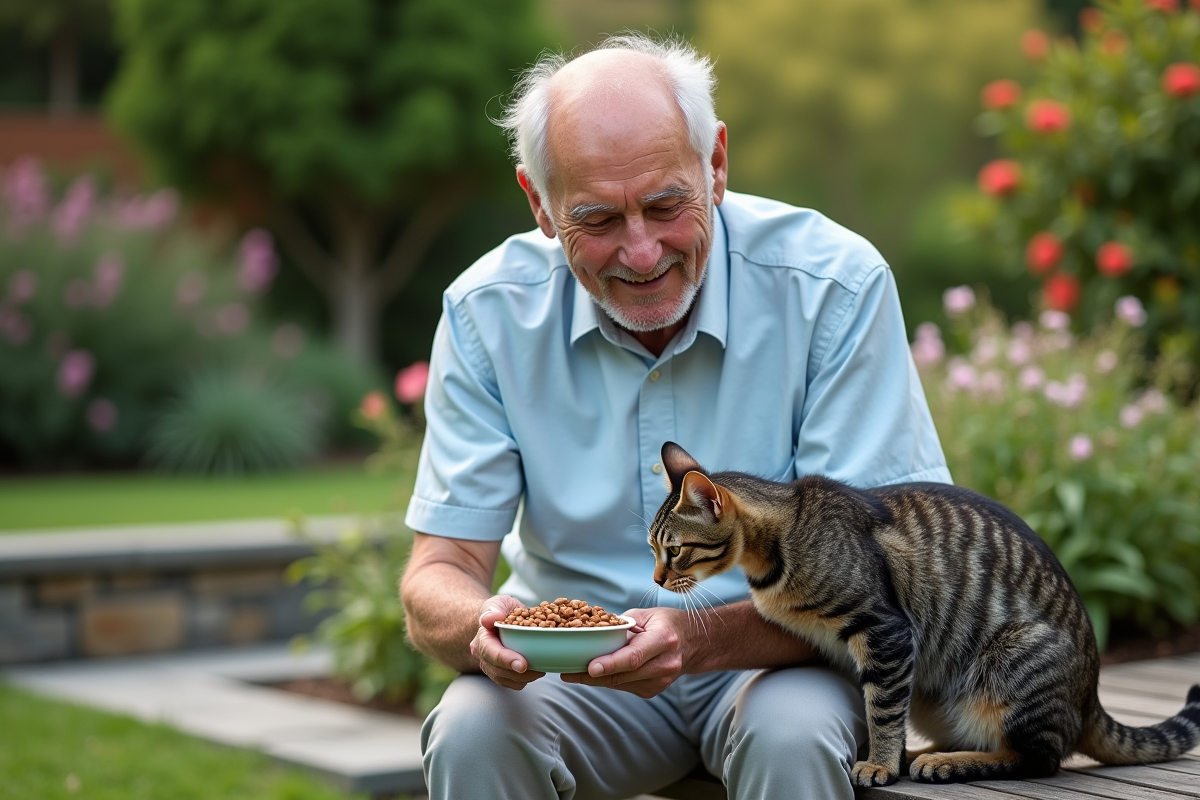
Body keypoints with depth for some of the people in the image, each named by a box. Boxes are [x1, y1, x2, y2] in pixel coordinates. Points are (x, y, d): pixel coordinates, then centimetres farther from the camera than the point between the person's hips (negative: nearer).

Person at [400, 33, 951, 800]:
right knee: (471, 735, -28)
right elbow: (438, 578, -9)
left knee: (791, 738, -34)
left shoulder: (833, 284, -16)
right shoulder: (489, 313, -9)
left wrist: (702, 638, -36)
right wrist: (484, 630, -34)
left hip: (778, 651, -2)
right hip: (568, 658, 2)